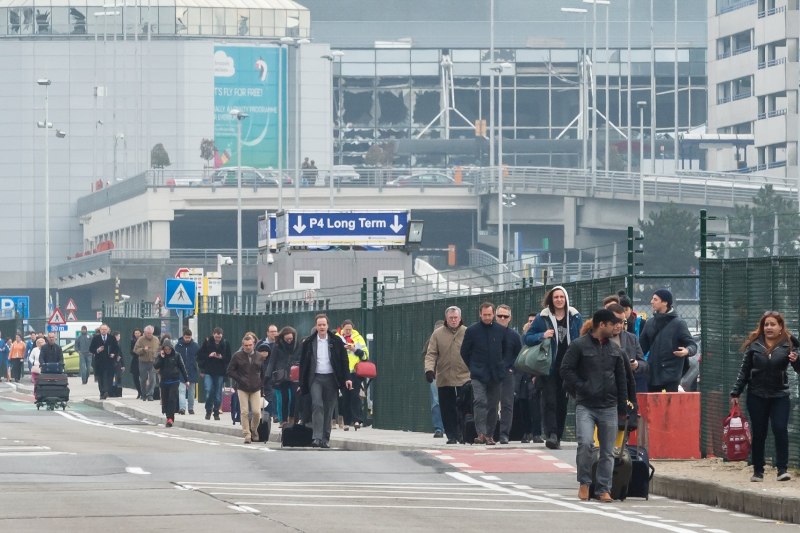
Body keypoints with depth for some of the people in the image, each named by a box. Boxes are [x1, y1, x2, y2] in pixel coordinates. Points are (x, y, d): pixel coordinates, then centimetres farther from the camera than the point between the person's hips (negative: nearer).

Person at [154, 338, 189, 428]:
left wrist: (186, 379, 4)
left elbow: (182, 368, 4)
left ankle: (170, 418, -16)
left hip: (174, 381, -3)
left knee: (172, 399, -12)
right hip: (164, 381, 3)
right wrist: (161, 357, -14)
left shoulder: (176, 356, 0)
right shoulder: (160, 356, 5)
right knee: (165, 400, 4)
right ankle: (168, 416, 15)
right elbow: (156, 366, -5)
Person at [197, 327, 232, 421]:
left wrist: (221, 357, -14)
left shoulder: (226, 343, 0)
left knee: (218, 394, 3)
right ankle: (208, 411, 6)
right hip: (208, 371, -1)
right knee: (209, 391, -10)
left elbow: (229, 358, 5)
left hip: (220, 372, 1)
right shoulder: (207, 342, -3)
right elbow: (200, 355, 2)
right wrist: (208, 355, -14)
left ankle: (216, 412, 16)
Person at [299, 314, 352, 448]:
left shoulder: (336, 341, 3)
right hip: (315, 378, -1)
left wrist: (346, 378, -2)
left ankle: (325, 439, 10)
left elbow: (344, 360, 6)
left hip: (331, 379, 1)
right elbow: (303, 363, 7)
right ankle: (316, 437, -20)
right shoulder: (309, 342, 4)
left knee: (328, 409, 3)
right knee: (317, 405, -16)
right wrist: (302, 383, 4)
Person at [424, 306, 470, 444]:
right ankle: (451, 435, 10)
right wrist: (429, 369, -13)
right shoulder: (437, 334, 5)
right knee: (447, 409, 4)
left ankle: (462, 435, 6)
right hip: (444, 379, 1)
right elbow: (431, 354, 3)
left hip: (464, 377, -1)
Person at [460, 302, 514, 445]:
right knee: (480, 402, -18)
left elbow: (508, 351, 16)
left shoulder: (501, 331, 4)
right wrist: (473, 368, 7)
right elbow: (464, 352, 9)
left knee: (493, 406, 6)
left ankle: (490, 435, 14)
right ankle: (481, 433, -23)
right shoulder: (472, 330, -1)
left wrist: (504, 367, 6)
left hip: (496, 375, 3)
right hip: (478, 375, -2)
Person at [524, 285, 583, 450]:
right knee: (549, 401, -12)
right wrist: (542, 336, -16)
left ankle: (557, 436, 14)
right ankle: (551, 434, -19)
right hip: (549, 368, -2)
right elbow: (527, 338, 4)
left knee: (562, 403, 7)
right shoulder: (542, 317, 0)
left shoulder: (575, 317, 5)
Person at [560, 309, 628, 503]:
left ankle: (604, 489, 10)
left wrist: (623, 408, 14)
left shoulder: (615, 349, 15)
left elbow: (621, 379, 18)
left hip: (609, 407, 4)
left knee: (607, 451, 2)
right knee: (585, 443, -20)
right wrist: (582, 388, -11)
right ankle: (584, 483, -1)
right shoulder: (579, 346, -1)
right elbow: (566, 370, -4)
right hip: (585, 406, -4)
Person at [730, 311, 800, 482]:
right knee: (758, 433, 5)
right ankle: (758, 470, 13)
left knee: (780, 429, -12)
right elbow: (744, 370, 8)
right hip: (756, 396, 1)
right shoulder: (754, 344, 4)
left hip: (779, 396, -1)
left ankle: (782, 468, -8)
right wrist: (736, 393, 5)